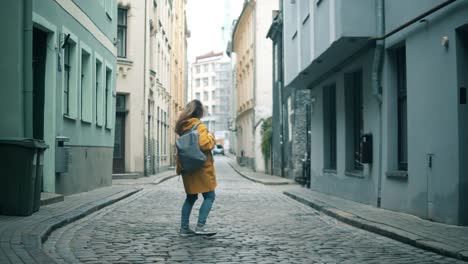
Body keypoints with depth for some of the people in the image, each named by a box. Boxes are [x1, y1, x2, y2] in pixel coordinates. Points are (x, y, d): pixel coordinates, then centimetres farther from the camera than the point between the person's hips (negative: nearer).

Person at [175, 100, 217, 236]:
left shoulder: (182, 126, 12)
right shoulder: (199, 126, -13)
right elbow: (204, 144, -24)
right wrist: (211, 137, -7)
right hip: (201, 167, -8)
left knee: (191, 197, 15)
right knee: (209, 196, -1)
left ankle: (184, 228, 15)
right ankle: (200, 226, -8)